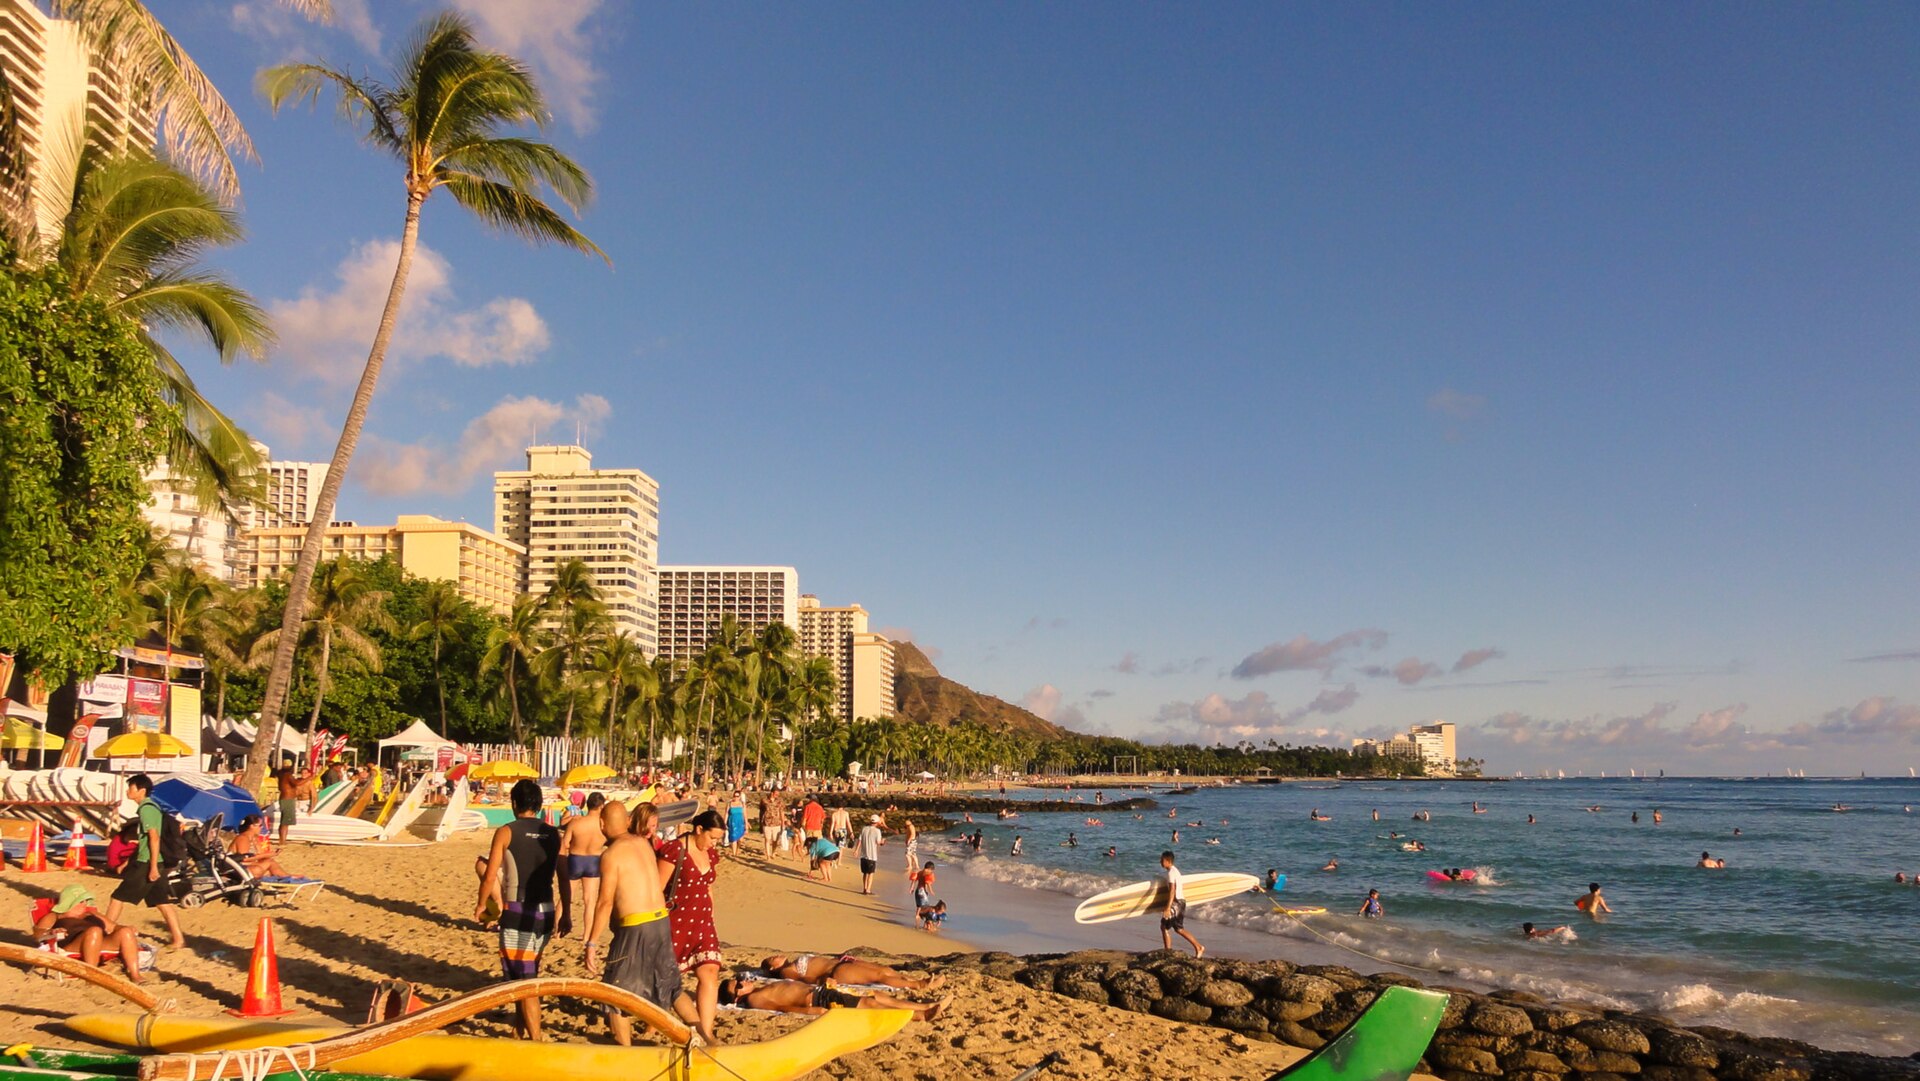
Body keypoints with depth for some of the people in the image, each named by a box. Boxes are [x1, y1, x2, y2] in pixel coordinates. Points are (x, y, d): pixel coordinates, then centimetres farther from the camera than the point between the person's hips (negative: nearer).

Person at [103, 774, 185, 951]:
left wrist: (153, 867, -24)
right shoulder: (151, 807, 16)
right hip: (153, 863, 9)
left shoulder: (146, 809, -14)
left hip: (146, 863, -9)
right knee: (162, 902, 8)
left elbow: (154, 837, -21)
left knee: (117, 897, 3)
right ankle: (178, 939, 5)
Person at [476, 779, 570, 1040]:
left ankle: (536, 1039, 0)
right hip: (545, 911, 5)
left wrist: (481, 904, 10)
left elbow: (490, 877, -7)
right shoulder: (553, 834, 5)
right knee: (529, 973, 20)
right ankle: (521, 1026, 29)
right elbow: (563, 878, 5)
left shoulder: (506, 832, -6)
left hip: (517, 911, -5)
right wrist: (566, 914, 13)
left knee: (524, 980, 0)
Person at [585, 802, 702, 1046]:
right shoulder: (643, 843, 9)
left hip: (635, 927, -7)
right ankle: (705, 1036, 18)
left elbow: (605, 902, -16)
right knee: (671, 986, 20)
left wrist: (592, 943, -13)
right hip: (662, 921, 7)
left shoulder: (611, 855, -12)